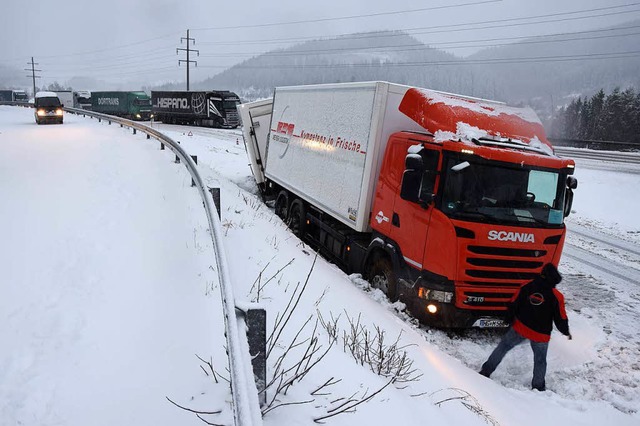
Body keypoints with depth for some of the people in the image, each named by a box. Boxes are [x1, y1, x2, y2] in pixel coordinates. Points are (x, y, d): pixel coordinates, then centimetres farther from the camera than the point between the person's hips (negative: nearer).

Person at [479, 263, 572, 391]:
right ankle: (538, 386, 31)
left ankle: (486, 371, 16)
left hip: (520, 328, 1)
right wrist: (566, 332, 13)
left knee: (503, 347, 16)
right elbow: (561, 318, -6)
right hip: (541, 334, -1)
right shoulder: (557, 297, -13)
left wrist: (510, 319, 16)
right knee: (540, 360, 20)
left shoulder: (526, 287, -7)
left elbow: (515, 305, 0)